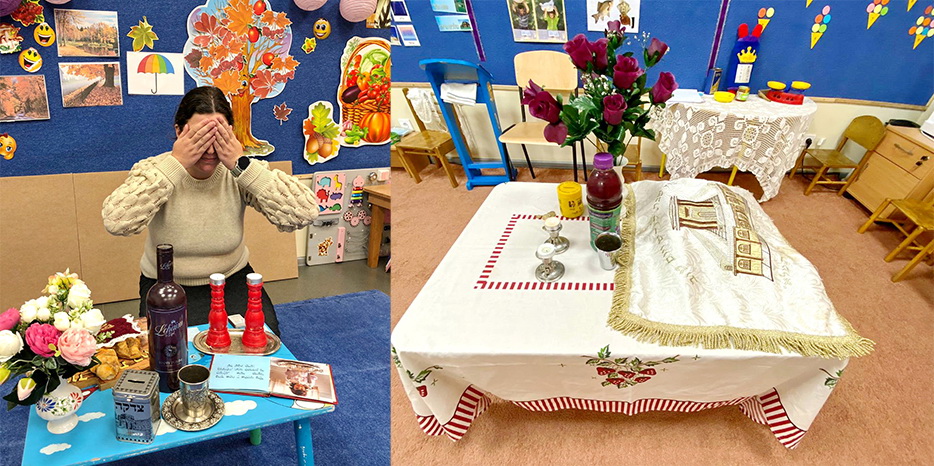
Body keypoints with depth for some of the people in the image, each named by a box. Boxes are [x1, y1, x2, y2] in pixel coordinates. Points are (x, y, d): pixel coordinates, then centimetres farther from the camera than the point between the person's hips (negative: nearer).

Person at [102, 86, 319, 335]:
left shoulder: (239, 173, -12)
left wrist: (241, 165, -30)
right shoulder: (153, 171, -14)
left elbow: (305, 214, -26)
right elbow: (115, 222, -33)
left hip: (232, 280, 1)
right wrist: (175, 165, -31)